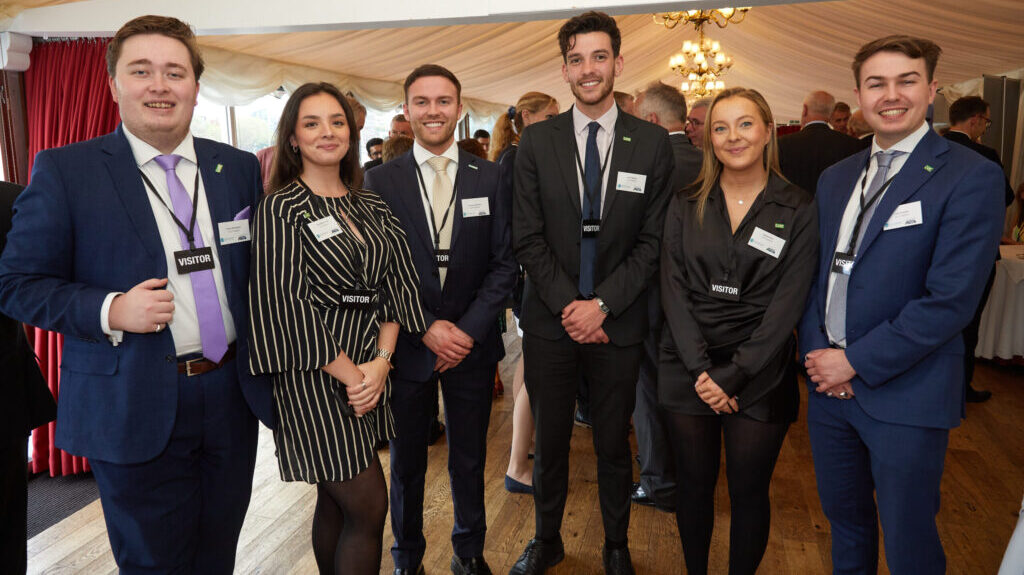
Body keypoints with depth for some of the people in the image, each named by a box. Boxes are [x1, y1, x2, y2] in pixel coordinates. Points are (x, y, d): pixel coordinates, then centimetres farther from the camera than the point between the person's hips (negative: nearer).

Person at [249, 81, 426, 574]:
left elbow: (396, 282, 6)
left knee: (336, 501, 16)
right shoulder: (281, 210, -7)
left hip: (370, 369, 5)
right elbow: (286, 305, -12)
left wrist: (381, 360, -8)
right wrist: (351, 375, -12)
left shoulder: (370, 207, 9)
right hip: (314, 376, -5)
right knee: (368, 507, -3)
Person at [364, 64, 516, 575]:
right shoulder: (380, 180, -1)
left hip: (473, 342, 1)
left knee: (469, 460, 13)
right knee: (406, 461, 14)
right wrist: (425, 327, -12)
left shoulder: (489, 177, 2)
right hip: (407, 342, 0)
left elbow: (504, 263, 0)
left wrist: (470, 328, -11)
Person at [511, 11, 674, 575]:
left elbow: (653, 240, -3)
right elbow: (528, 237, -2)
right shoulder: (536, 141, 1)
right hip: (549, 319, 1)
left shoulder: (653, 143, -1)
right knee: (549, 440, 13)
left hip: (618, 323, 0)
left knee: (614, 444, 13)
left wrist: (601, 303, -12)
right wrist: (569, 305, -10)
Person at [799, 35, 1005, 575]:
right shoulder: (835, 178, 9)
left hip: (905, 397, -5)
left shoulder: (972, 177, -11)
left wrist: (857, 362, -15)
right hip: (828, 382, 6)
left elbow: (950, 299, -18)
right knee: (843, 516, 22)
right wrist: (815, 352, -4)